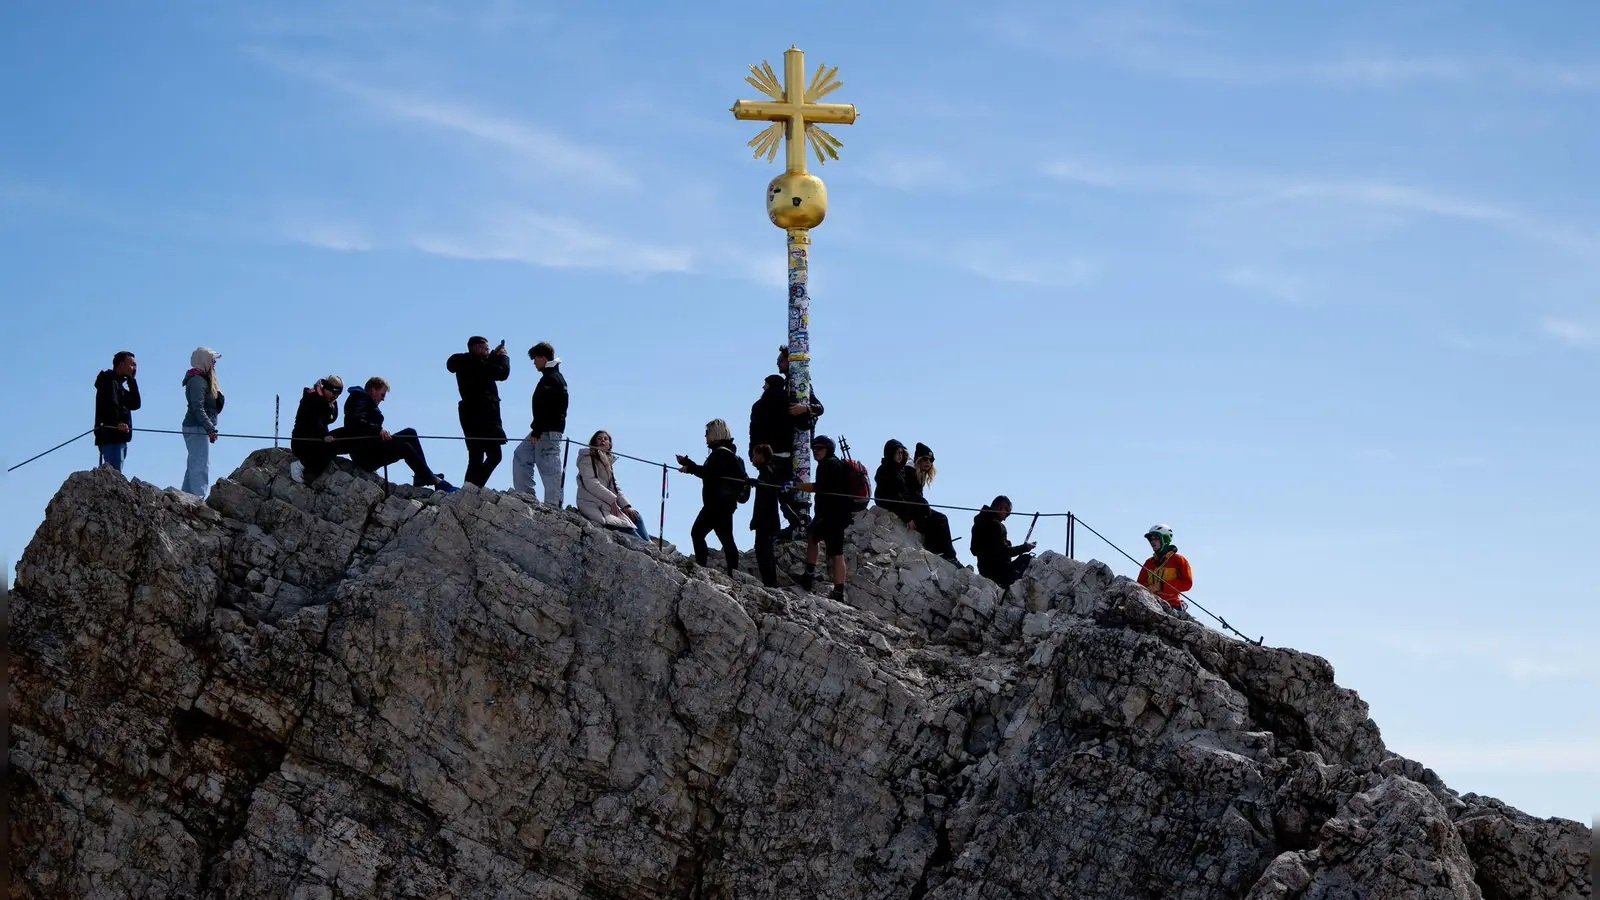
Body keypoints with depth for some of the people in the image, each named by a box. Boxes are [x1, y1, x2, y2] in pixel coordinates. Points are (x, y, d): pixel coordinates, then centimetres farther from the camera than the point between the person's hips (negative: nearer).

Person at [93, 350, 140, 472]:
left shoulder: (118, 383, 24)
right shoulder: (109, 382, -6)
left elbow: (135, 404, 15)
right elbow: (110, 405, -25)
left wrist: (131, 381, 10)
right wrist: (117, 423, -41)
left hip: (118, 439, 10)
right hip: (110, 437, -10)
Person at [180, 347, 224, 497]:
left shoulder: (203, 379, 18)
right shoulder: (197, 380, -14)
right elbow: (197, 407, -22)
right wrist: (210, 428, -26)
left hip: (198, 429, 11)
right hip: (197, 429, -11)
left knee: (194, 466, 13)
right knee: (201, 466, -13)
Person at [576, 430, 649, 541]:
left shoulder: (608, 463, 26)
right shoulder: (588, 458, 2)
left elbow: (615, 488, 18)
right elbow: (590, 482, -12)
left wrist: (626, 505, 1)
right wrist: (611, 499, -17)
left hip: (608, 505, 8)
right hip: (593, 505, -8)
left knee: (635, 517, -7)